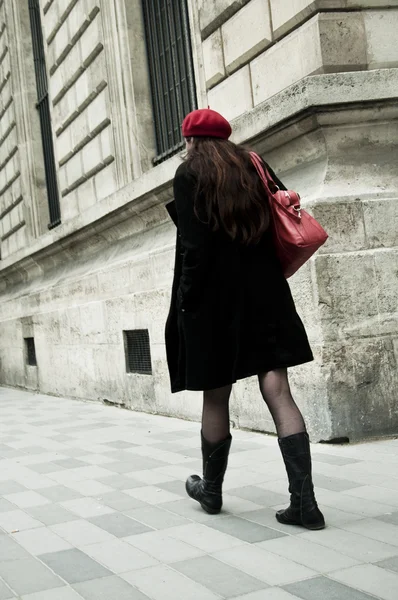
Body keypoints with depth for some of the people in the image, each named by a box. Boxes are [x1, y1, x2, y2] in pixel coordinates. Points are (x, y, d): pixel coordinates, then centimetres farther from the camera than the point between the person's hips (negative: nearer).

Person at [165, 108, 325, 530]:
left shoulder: (190, 174, -3)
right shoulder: (254, 168, 12)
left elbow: (193, 245, -11)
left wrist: (185, 302, -6)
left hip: (214, 301, -4)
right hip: (266, 296, 4)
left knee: (215, 399, 8)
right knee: (278, 393, -1)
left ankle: (211, 490, 25)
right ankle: (303, 501, -6)